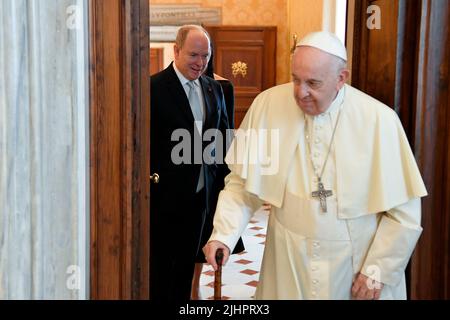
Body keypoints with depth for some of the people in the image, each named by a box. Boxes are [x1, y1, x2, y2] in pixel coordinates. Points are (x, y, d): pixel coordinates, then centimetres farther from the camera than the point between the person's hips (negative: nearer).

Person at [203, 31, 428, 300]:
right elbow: (243, 181, -3)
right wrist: (224, 234, -15)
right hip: (287, 262, 1)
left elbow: (404, 209, -8)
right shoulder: (268, 105, -10)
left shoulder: (379, 120, -14)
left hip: (356, 265, -1)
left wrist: (379, 270, -8)